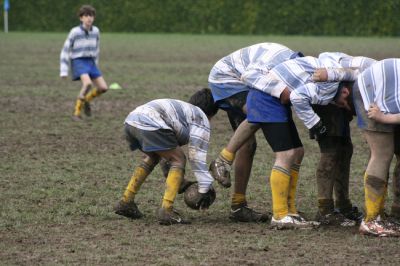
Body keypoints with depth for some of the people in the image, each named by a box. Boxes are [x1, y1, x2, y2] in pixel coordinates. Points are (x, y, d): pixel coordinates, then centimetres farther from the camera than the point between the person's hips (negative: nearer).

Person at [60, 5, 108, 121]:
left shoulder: (95, 31, 4)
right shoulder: (75, 32, -10)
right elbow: (65, 51, -5)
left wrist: (95, 65, 25)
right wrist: (63, 71, -9)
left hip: (91, 62, 6)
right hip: (78, 62, -6)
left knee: (103, 87, -6)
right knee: (88, 83, -30)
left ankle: (87, 99, 23)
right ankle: (77, 112, -19)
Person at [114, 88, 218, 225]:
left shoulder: (180, 108, 39)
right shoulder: (200, 118, 15)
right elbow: (197, 155, 7)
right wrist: (205, 189, 9)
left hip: (131, 120, 9)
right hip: (150, 125, -9)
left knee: (152, 157, 32)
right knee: (178, 160, 5)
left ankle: (126, 202, 32)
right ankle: (166, 210, -5)